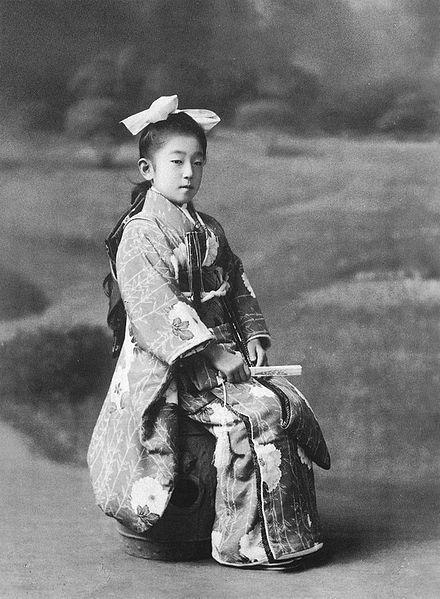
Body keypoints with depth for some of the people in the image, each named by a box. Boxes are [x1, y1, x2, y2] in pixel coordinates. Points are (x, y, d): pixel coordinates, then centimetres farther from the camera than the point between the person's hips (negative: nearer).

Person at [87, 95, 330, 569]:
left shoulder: (209, 229, 17)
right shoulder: (140, 234, -9)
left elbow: (238, 286, 19)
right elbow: (158, 305, -18)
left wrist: (252, 336, 3)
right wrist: (211, 351, -23)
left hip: (224, 349, 8)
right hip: (171, 366, -8)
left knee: (290, 404, -6)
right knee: (255, 413, -23)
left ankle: (294, 528, 3)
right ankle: (244, 543, -14)